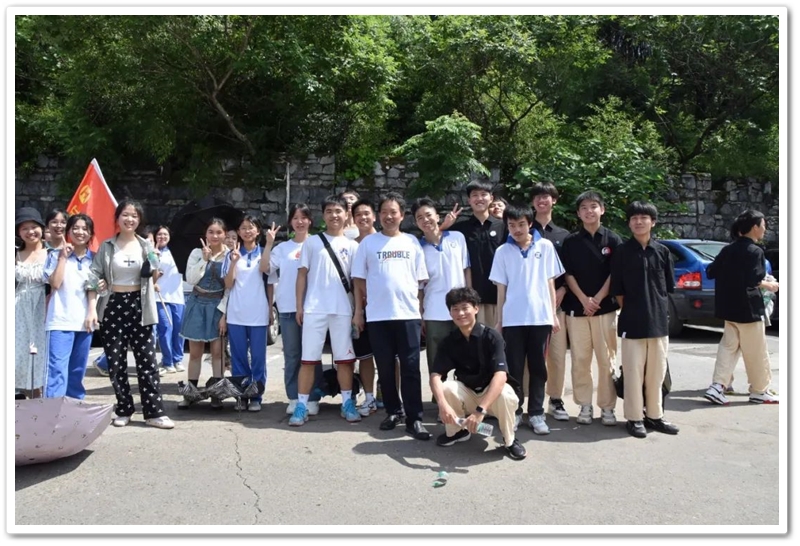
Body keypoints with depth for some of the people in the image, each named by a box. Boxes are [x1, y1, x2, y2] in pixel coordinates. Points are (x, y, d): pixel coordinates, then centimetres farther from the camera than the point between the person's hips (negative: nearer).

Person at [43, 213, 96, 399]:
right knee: (58, 369, -11)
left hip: (84, 320, 4)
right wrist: (63, 257, -11)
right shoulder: (56, 255, 1)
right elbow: (55, 284, -12)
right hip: (61, 320, -3)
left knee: (77, 371, 13)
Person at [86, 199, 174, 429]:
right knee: (115, 361, 3)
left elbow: (153, 278, 8)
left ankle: (154, 412, 1)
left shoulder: (146, 246, 6)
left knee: (147, 360, -2)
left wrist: (155, 263, -12)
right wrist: (92, 309, -9)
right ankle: (123, 410, 16)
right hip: (113, 306, 0)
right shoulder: (106, 246, 4)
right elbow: (94, 278, 0)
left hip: (138, 306, 0)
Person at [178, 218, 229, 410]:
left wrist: (224, 313, -11)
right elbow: (191, 279, -9)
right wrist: (205, 259, -16)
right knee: (195, 352, 7)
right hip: (197, 304, 2)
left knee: (217, 352, 1)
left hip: (218, 306, -1)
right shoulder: (197, 253, 0)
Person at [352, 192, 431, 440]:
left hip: (408, 314, 0)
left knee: (410, 367, -2)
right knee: (385, 367, 8)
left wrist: (423, 310, 5)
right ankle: (393, 411, 22)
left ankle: (414, 418, 2)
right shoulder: (368, 242, 6)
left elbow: (420, 280, 10)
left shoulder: (412, 242, 9)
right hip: (377, 315, 0)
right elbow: (359, 279, 7)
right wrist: (358, 311, 2)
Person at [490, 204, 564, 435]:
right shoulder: (503, 251, 3)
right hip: (512, 319, 0)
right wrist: (498, 320, 3)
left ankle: (536, 413, 16)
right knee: (514, 368, 6)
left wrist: (554, 314, 3)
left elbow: (550, 282, 6)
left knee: (537, 367, 7)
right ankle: (514, 412, 17)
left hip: (540, 317, 0)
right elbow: (501, 288, 5)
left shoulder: (545, 246, 3)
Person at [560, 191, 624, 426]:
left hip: (605, 307, -1)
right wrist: (583, 299, -9)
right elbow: (568, 274, 3)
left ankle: (607, 407, 10)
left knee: (607, 359, 2)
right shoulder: (570, 241, 6)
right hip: (576, 307, 1)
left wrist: (597, 299, -8)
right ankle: (585, 405, 13)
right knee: (580, 360, 3)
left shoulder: (613, 239, 4)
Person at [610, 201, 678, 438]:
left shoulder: (662, 251, 5)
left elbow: (668, 287, 10)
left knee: (657, 372, 11)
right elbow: (618, 290, 0)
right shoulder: (621, 252, -3)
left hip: (659, 319, 3)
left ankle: (654, 416, 24)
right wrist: (631, 310, -1)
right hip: (632, 321, -3)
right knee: (634, 372, 2)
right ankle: (635, 418, 13)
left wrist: (657, 309, 6)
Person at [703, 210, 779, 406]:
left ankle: (717, 386, 1)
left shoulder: (728, 250, 8)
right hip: (748, 308, -7)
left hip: (729, 307, 7)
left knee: (728, 346, 10)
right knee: (756, 351, 5)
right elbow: (753, 280, -22)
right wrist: (769, 285, -5)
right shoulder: (755, 251, -13)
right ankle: (760, 391, 17)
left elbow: (711, 272, 10)